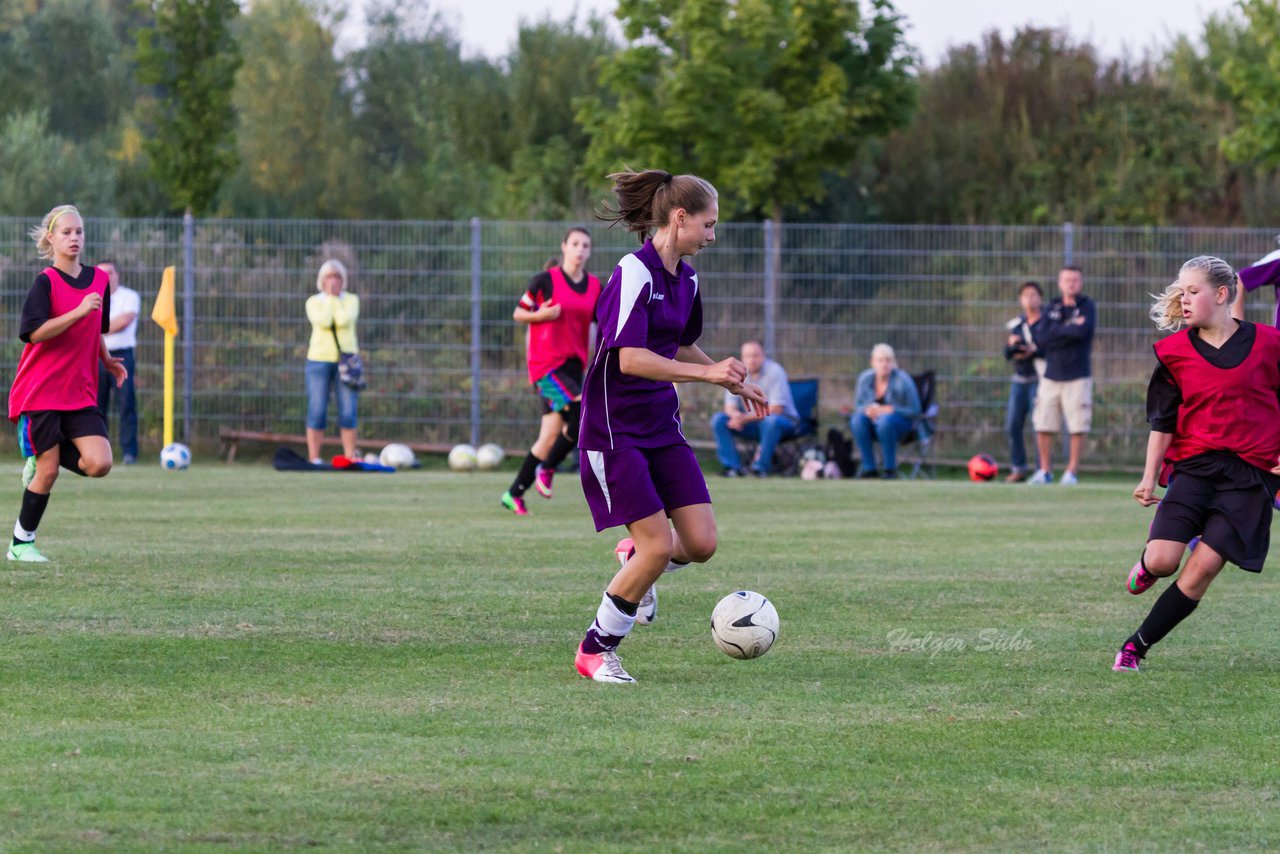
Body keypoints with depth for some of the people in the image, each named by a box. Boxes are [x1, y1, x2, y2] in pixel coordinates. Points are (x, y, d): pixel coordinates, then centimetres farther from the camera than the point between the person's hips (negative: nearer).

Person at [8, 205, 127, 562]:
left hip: (80, 393, 5)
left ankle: (41, 457, 16)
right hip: (40, 392, -5)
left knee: (99, 464, -11)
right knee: (48, 472, -4)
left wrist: (107, 360, 8)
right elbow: (35, 332, -21)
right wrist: (79, 311, -27)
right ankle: (21, 543, 12)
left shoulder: (99, 279, 9)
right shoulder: (46, 282, -9)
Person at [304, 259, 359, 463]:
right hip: (319, 359, -1)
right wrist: (329, 297, -4)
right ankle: (314, 459, -2)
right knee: (317, 411, -4)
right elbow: (323, 321, -13)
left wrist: (337, 296, -3)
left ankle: (350, 457, 1)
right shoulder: (314, 301, 7)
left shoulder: (351, 300, 9)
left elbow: (344, 320, -11)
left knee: (348, 412, -4)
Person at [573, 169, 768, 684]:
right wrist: (707, 373, -30)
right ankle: (595, 651, 6)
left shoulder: (686, 279, 10)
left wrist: (734, 383, 24)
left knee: (701, 543, -3)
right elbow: (630, 359, -27)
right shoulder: (634, 274, -17)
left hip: (662, 428, 8)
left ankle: (634, 558, 30)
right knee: (659, 547, -12)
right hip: (614, 430, -8)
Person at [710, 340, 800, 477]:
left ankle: (761, 466, -30)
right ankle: (733, 466, -19)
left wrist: (745, 418, -29)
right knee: (718, 419, -15)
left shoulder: (774, 372, -15)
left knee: (772, 420, -39)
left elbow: (775, 409, -21)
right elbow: (729, 407, 0)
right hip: (751, 425, 5)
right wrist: (735, 414, -26)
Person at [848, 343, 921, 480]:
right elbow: (858, 405, 10)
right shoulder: (865, 378, -2)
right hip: (874, 422, 4)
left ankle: (890, 467, -24)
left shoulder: (903, 380, -14)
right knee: (857, 419, -29)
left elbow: (914, 410, -11)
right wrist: (868, 410, -16)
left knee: (885, 420, -38)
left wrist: (884, 410, -20)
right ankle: (869, 467, -22)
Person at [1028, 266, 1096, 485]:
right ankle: (1045, 471, 12)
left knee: (1077, 426, -5)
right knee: (1043, 426, 1)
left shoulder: (1087, 307, 0)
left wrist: (1057, 331, -7)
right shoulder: (1052, 308, 10)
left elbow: (1082, 332, -20)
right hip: (1051, 375, 3)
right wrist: (1070, 329, -9)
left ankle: (1072, 472, 5)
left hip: (1077, 377, -3)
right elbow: (1041, 339, -4)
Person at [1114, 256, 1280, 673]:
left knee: (1202, 568, -10)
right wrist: (1149, 478, 4)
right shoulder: (1175, 352, 4)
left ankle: (1137, 646, 2)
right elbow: (1162, 421, 8)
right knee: (1162, 560, -15)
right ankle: (1146, 566, 24)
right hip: (1193, 465, 1)